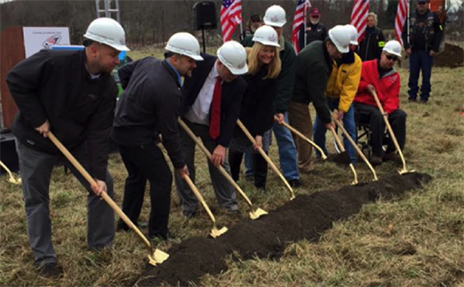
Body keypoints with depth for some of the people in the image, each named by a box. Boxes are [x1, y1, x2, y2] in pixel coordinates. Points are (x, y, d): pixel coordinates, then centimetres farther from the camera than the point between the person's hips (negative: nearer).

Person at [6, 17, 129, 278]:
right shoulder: (53, 61, -30)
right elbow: (16, 80, -18)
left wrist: (98, 173, -20)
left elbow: (99, 132, -15)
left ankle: (101, 245, 17)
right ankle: (45, 258, 20)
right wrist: (37, 118, -22)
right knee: (37, 199, 4)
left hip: (76, 141, 4)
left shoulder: (108, 87, -17)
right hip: (35, 141, -4)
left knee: (104, 183, 1)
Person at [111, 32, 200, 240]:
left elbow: (123, 71, 18)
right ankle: (158, 231, 9)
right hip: (137, 138, -9)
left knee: (137, 175, 23)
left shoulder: (148, 62, -1)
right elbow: (169, 132, -20)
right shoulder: (169, 91, -26)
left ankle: (126, 222, 35)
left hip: (120, 129, 10)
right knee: (162, 178, 1)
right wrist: (179, 164, -8)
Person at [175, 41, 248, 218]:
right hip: (185, 122, -1)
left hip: (213, 127, 1)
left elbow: (232, 116, -17)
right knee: (183, 164, 5)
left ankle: (228, 201, 27)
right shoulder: (200, 63, -23)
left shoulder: (239, 84, -18)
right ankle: (188, 204, 22)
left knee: (219, 162, 8)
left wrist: (222, 144, -24)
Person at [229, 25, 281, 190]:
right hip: (237, 112, 0)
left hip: (261, 115, 0)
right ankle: (232, 180, 34)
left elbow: (266, 102, -20)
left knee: (260, 147, -1)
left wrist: (259, 131, -23)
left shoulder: (273, 70, -19)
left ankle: (260, 184, 16)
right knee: (235, 147, 12)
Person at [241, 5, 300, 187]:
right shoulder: (249, 43, -9)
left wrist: (280, 109, -21)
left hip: (274, 100, -1)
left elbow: (286, 83, -14)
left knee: (284, 135, -3)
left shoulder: (288, 51, -10)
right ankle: (251, 170, 26)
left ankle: (291, 175, 4)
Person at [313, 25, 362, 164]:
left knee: (350, 127, -5)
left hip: (344, 97, 0)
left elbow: (350, 87, -20)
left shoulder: (355, 61, -21)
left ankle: (351, 159, 7)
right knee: (319, 127, 2)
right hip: (325, 96, 0)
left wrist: (342, 109, -23)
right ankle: (320, 155, 24)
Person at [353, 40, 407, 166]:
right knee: (377, 116, -35)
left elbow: (393, 97, 0)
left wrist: (387, 110, -19)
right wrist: (365, 86, -15)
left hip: (383, 107, 5)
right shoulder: (366, 66, -3)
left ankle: (391, 150, -13)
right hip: (362, 104, -5)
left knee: (401, 115, -20)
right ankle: (377, 153, -26)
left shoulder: (395, 76, 8)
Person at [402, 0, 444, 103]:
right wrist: (407, 47, -2)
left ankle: (424, 97, 7)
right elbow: (404, 33, 10)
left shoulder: (433, 16, 1)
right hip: (414, 51, 2)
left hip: (427, 51, -2)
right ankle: (412, 96, 13)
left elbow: (439, 33, -1)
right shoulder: (411, 18, 7)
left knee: (426, 75, 1)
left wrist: (435, 49, -8)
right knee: (413, 75, 5)